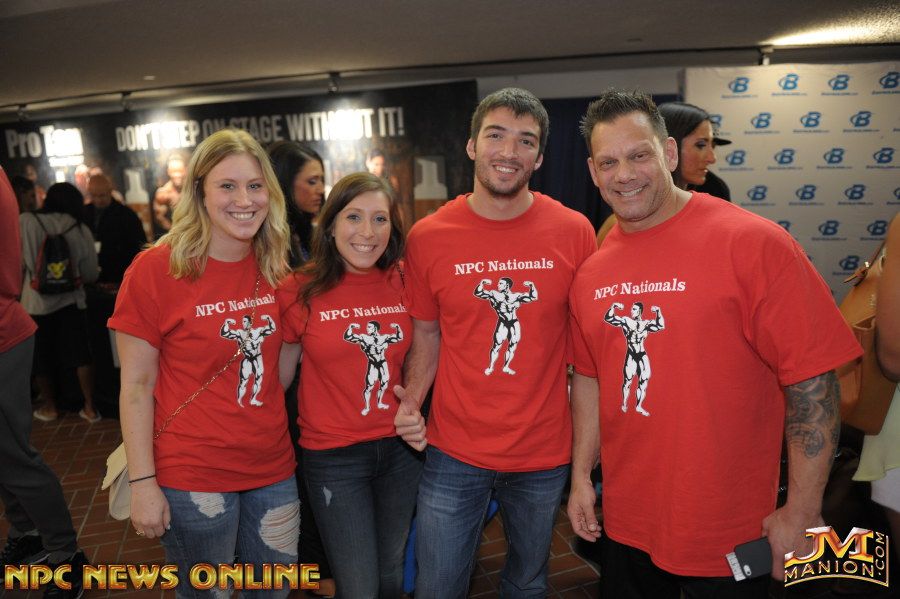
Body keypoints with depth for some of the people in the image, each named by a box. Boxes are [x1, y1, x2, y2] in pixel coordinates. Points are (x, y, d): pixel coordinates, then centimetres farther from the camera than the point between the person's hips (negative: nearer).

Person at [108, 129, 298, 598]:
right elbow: (136, 387, -10)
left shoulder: (275, 268, 1)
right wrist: (143, 483, -11)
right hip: (192, 478, -4)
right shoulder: (155, 269, -12)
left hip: (273, 470, 5)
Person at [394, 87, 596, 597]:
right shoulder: (428, 237, -7)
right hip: (453, 456, 0)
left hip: (545, 456, 1)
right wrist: (411, 402, -10)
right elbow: (428, 333, 4)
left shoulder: (574, 232, -8)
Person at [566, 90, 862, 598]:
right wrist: (581, 474, 10)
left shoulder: (754, 243, -16)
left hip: (730, 535, -4)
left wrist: (803, 511, -13)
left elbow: (813, 379, -15)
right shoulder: (591, 272, 0)